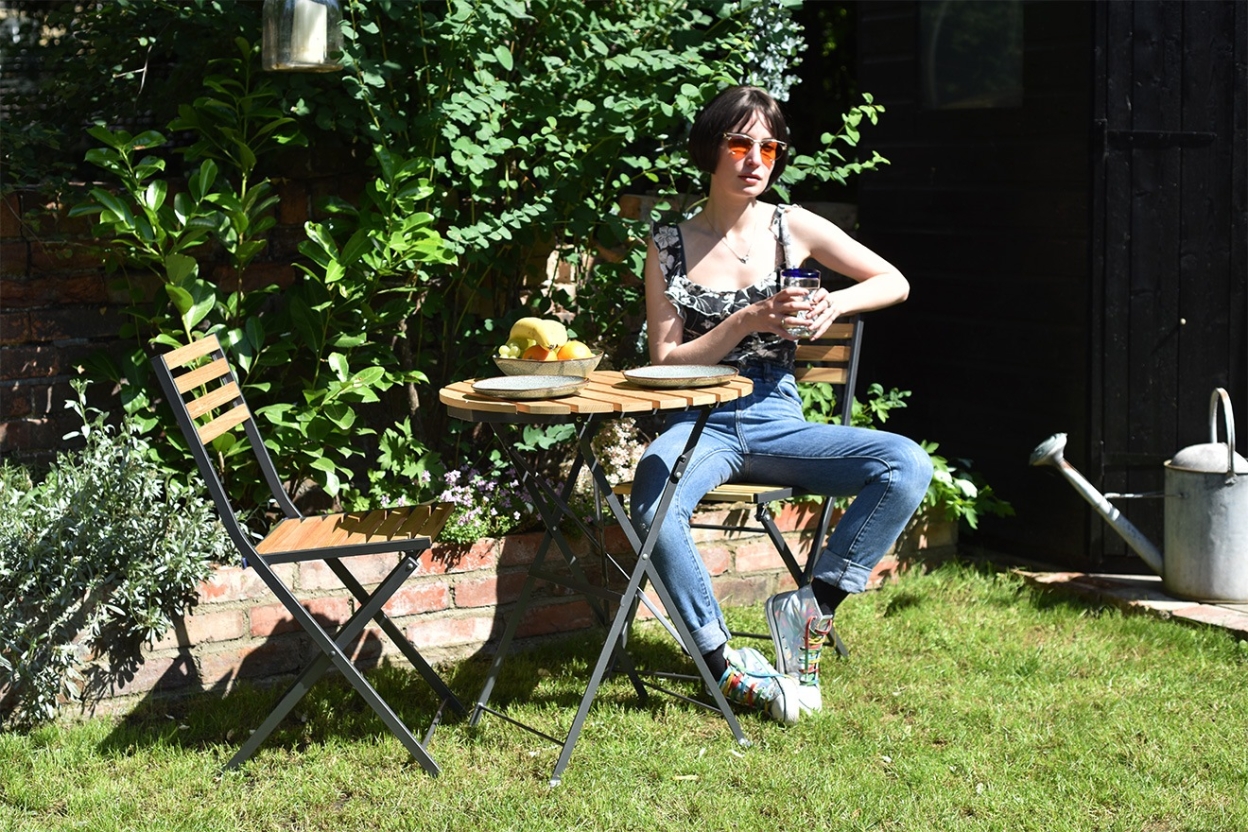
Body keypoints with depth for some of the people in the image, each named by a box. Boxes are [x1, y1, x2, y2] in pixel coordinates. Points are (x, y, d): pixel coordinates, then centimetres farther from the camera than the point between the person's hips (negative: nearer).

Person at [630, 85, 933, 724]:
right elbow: (665, 362, -1)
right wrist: (746, 322, -14)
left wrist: (834, 302, -8)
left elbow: (894, 282, 12)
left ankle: (813, 605, -12)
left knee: (908, 466, -23)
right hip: (700, 423, -2)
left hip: (776, 421, 2)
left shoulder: (793, 228, 6)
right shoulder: (670, 245, 2)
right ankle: (723, 662, -23)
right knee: (654, 502, -37)